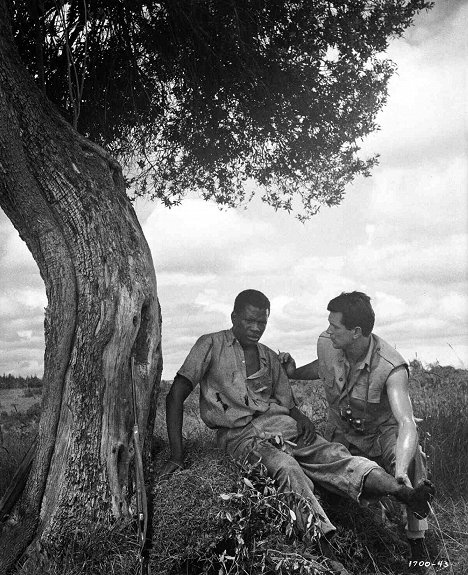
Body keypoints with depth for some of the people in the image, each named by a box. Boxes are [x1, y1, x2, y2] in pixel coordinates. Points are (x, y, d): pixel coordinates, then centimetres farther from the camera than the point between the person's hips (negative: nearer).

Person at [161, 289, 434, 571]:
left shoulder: (270, 357, 20)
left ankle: (404, 493, -36)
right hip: (240, 434, -5)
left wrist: (301, 417, -6)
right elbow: (176, 396, -2)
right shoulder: (212, 345, 3)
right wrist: (177, 454, -8)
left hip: (280, 424, 5)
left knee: (332, 453, -21)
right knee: (286, 469, -34)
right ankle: (328, 543, -51)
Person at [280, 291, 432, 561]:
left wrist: (400, 473, -59)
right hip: (342, 431, 4)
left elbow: (406, 423, -44)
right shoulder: (326, 343, -19)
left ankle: (416, 539, -15)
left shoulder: (391, 367, -34)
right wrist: (294, 373, -8)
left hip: (383, 428, -3)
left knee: (409, 456, -34)